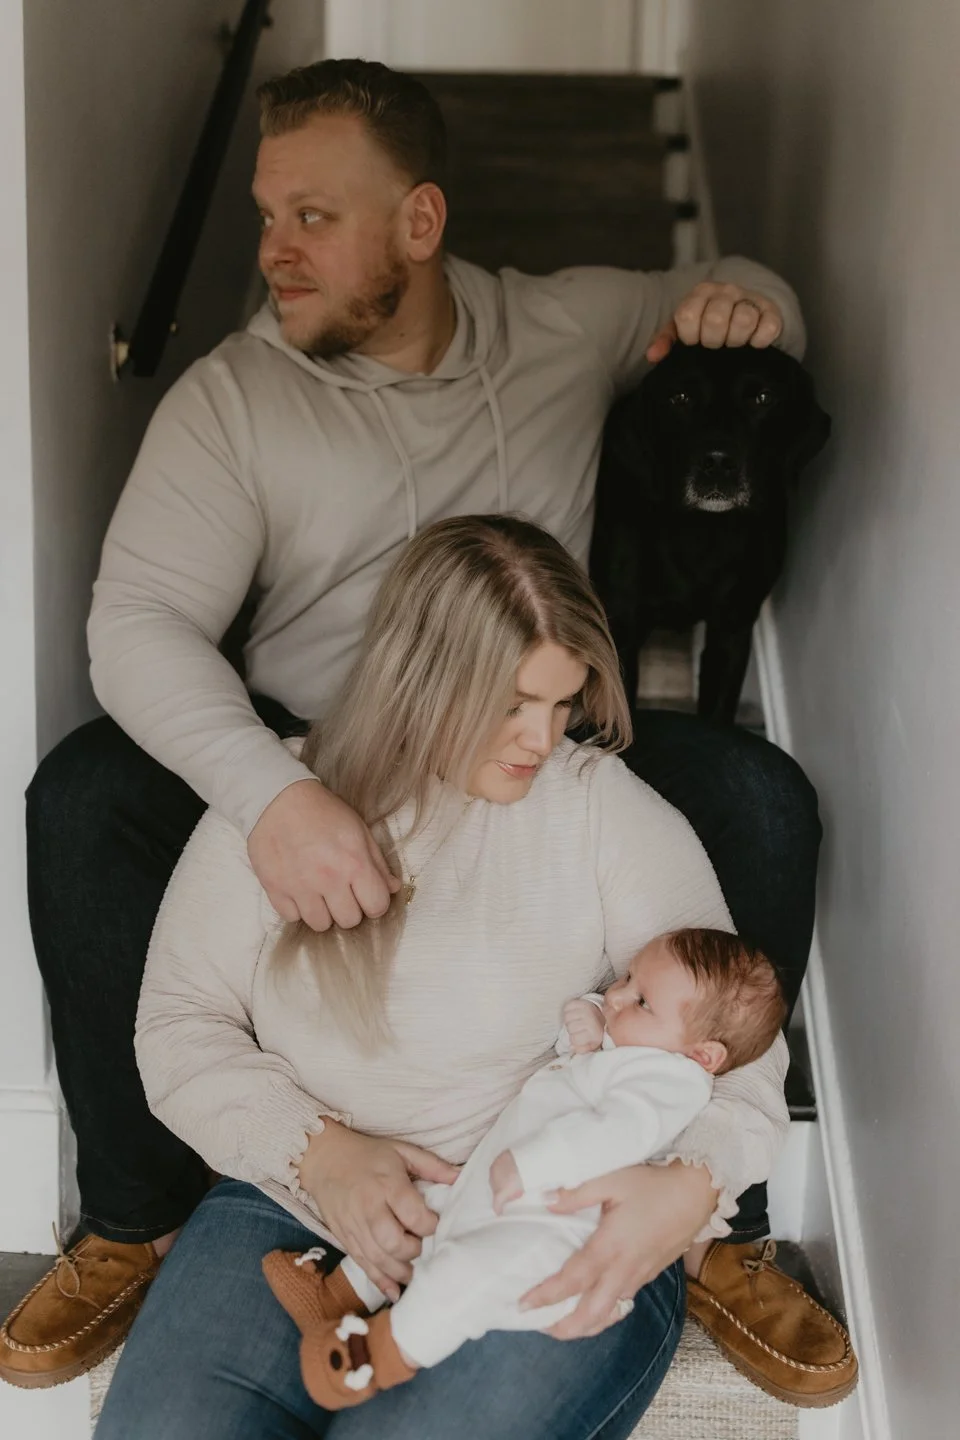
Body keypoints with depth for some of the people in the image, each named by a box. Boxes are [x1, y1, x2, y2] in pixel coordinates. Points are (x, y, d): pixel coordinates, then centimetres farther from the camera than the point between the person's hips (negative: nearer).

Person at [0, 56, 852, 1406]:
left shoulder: (561, 329, 5)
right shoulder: (230, 396, -4)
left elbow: (716, 286, 24)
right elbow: (139, 621, -17)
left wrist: (739, 299, -5)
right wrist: (272, 794, -37)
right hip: (308, 775, 0)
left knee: (759, 798, -27)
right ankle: (134, 1222, -10)